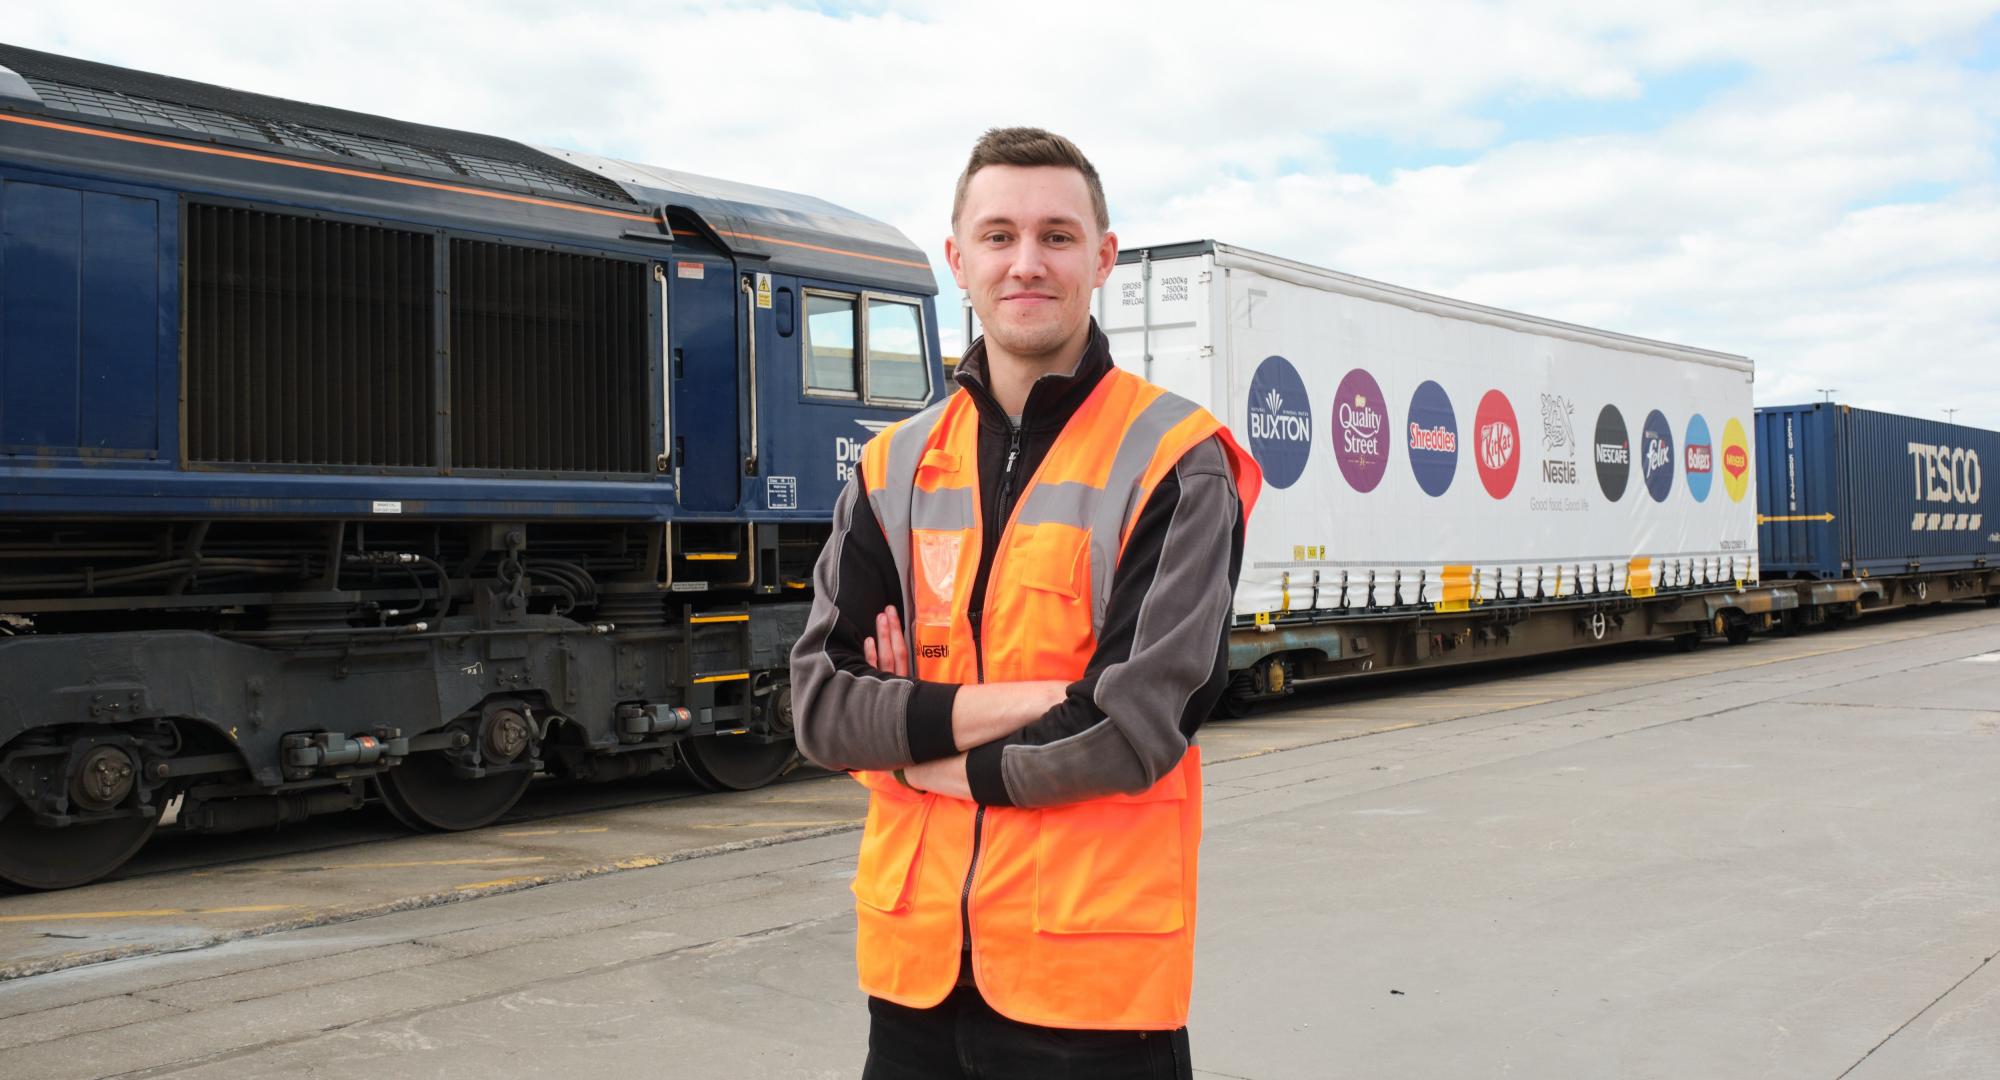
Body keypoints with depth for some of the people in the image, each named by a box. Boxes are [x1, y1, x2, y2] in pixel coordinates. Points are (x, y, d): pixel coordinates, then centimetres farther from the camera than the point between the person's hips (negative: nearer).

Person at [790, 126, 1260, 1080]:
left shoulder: (1174, 464, -8)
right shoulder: (894, 468, 6)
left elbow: (1134, 728, -15)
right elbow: (821, 701, -3)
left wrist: (924, 740, -7)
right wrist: (1021, 702, -15)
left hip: (1092, 974, -4)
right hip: (915, 962, 4)